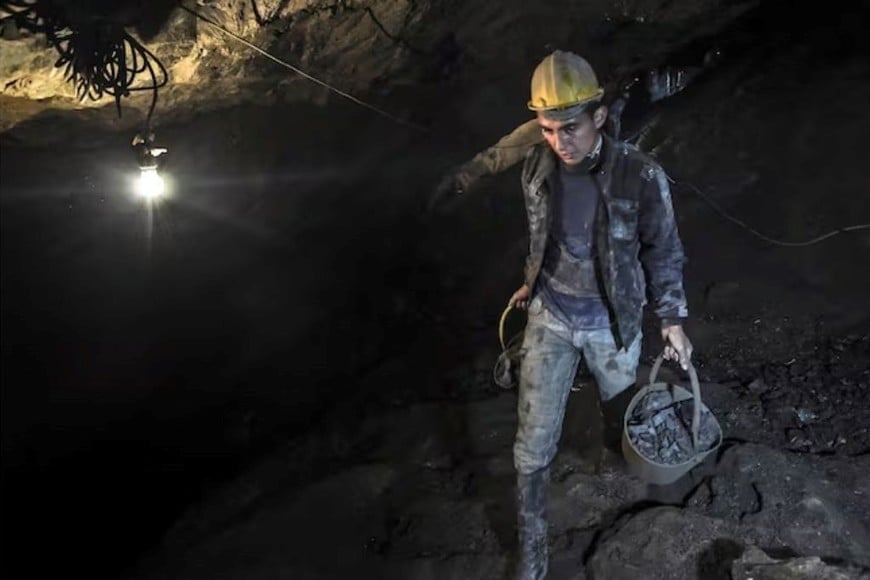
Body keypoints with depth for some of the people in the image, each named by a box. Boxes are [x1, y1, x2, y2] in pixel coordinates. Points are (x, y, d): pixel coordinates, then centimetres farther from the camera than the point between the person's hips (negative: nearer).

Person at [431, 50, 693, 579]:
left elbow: (664, 252, -7)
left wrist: (673, 321, -2)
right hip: (550, 316, 2)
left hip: (612, 321, -1)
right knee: (534, 442, 0)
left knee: (621, 417, 24)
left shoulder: (642, 176, -22)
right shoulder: (537, 165, -12)